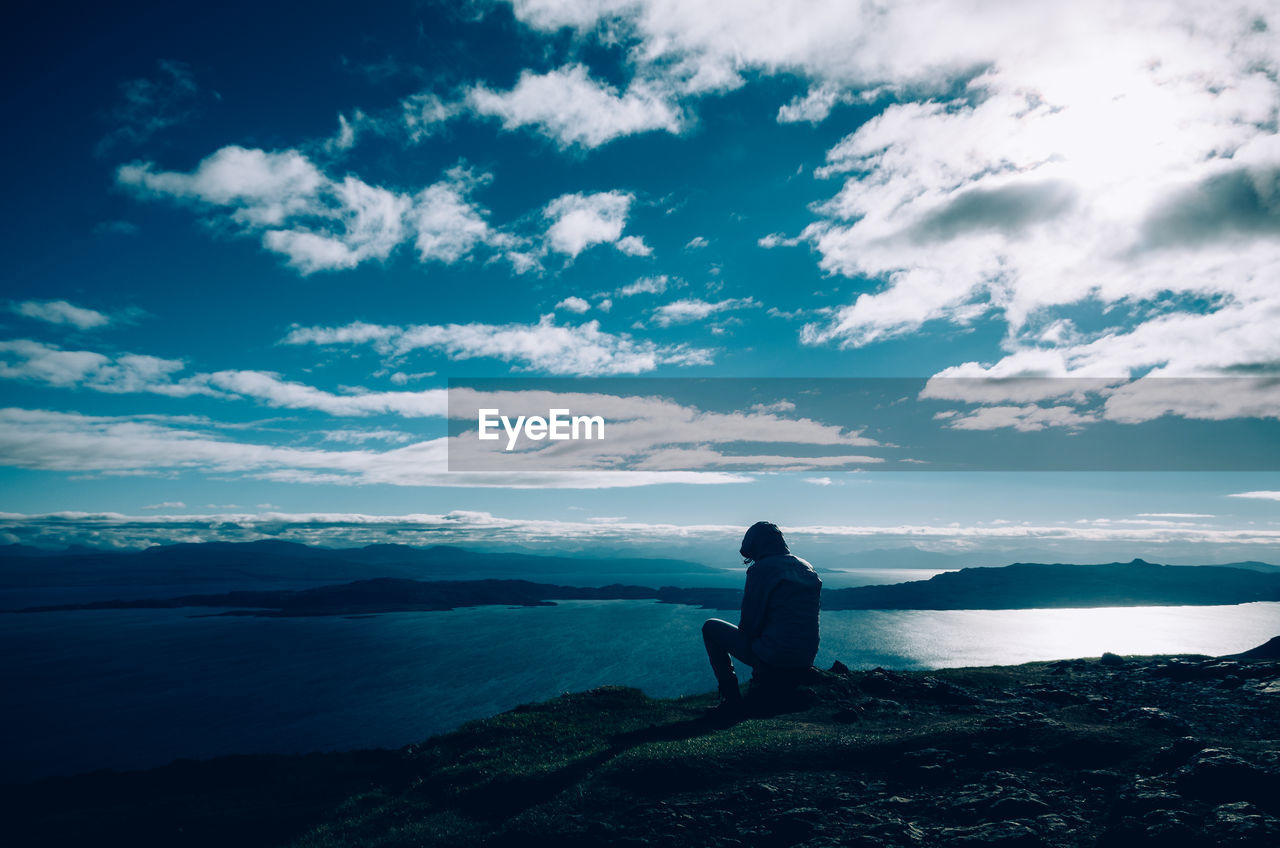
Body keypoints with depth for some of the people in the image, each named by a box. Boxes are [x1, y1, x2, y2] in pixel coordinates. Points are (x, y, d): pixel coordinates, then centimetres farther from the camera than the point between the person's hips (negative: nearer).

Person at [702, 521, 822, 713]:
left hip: (772, 658, -7)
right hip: (806, 659, 7)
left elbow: (750, 622, -11)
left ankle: (731, 696, 8)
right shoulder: (809, 569, 10)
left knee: (711, 627, 10)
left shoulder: (761, 569, -12)